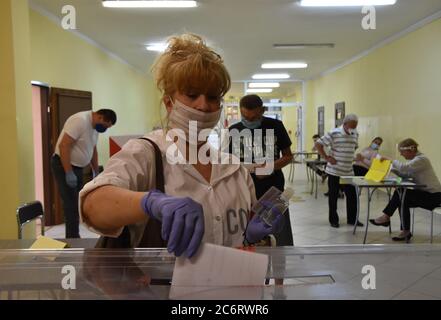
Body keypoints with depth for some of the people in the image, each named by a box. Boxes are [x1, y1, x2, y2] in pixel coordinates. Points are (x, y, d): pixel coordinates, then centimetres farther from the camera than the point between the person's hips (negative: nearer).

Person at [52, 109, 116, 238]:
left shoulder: (95, 126, 7)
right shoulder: (80, 121, -23)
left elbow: (93, 150, 19)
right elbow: (63, 146, -27)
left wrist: (96, 172, 20)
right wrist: (69, 173, -29)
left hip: (77, 167, 10)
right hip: (64, 165, -9)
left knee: (77, 203, 14)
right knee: (71, 204, -8)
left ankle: (73, 237, 25)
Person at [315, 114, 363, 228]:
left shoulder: (355, 134, 5)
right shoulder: (333, 134, -13)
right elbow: (318, 144, -11)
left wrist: (350, 157, 12)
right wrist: (326, 158, -13)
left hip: (349, 172, 5)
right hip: (334, 171, -5)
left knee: (352, 195, 8)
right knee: (333, 197, 5)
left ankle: (352, 219, 22)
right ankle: (333, 220, 17)